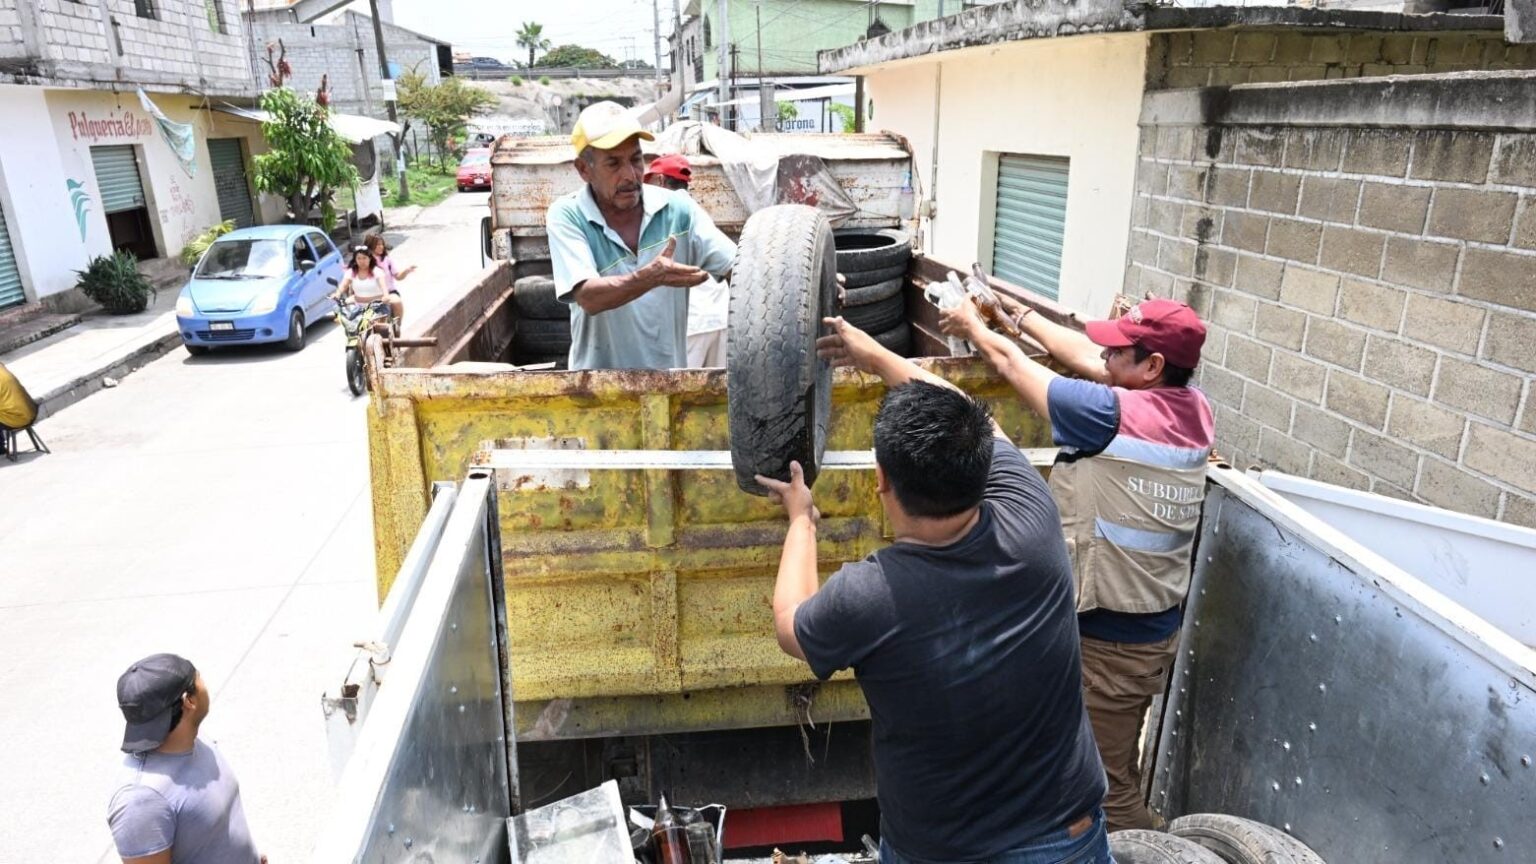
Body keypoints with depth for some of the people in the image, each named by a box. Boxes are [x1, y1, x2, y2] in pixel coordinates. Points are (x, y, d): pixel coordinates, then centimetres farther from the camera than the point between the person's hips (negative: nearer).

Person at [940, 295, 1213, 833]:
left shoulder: (1112, 415, -26)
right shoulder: (1196, 412, -4)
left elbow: (1014, 364, -11)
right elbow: (1087, 359, 8)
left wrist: (974, 325, 9)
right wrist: (1021, 315, 17)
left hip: (1108, 638, -8)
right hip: (1156, 626, 8)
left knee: (1108, 787, 9)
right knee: (1116, 770, 27)